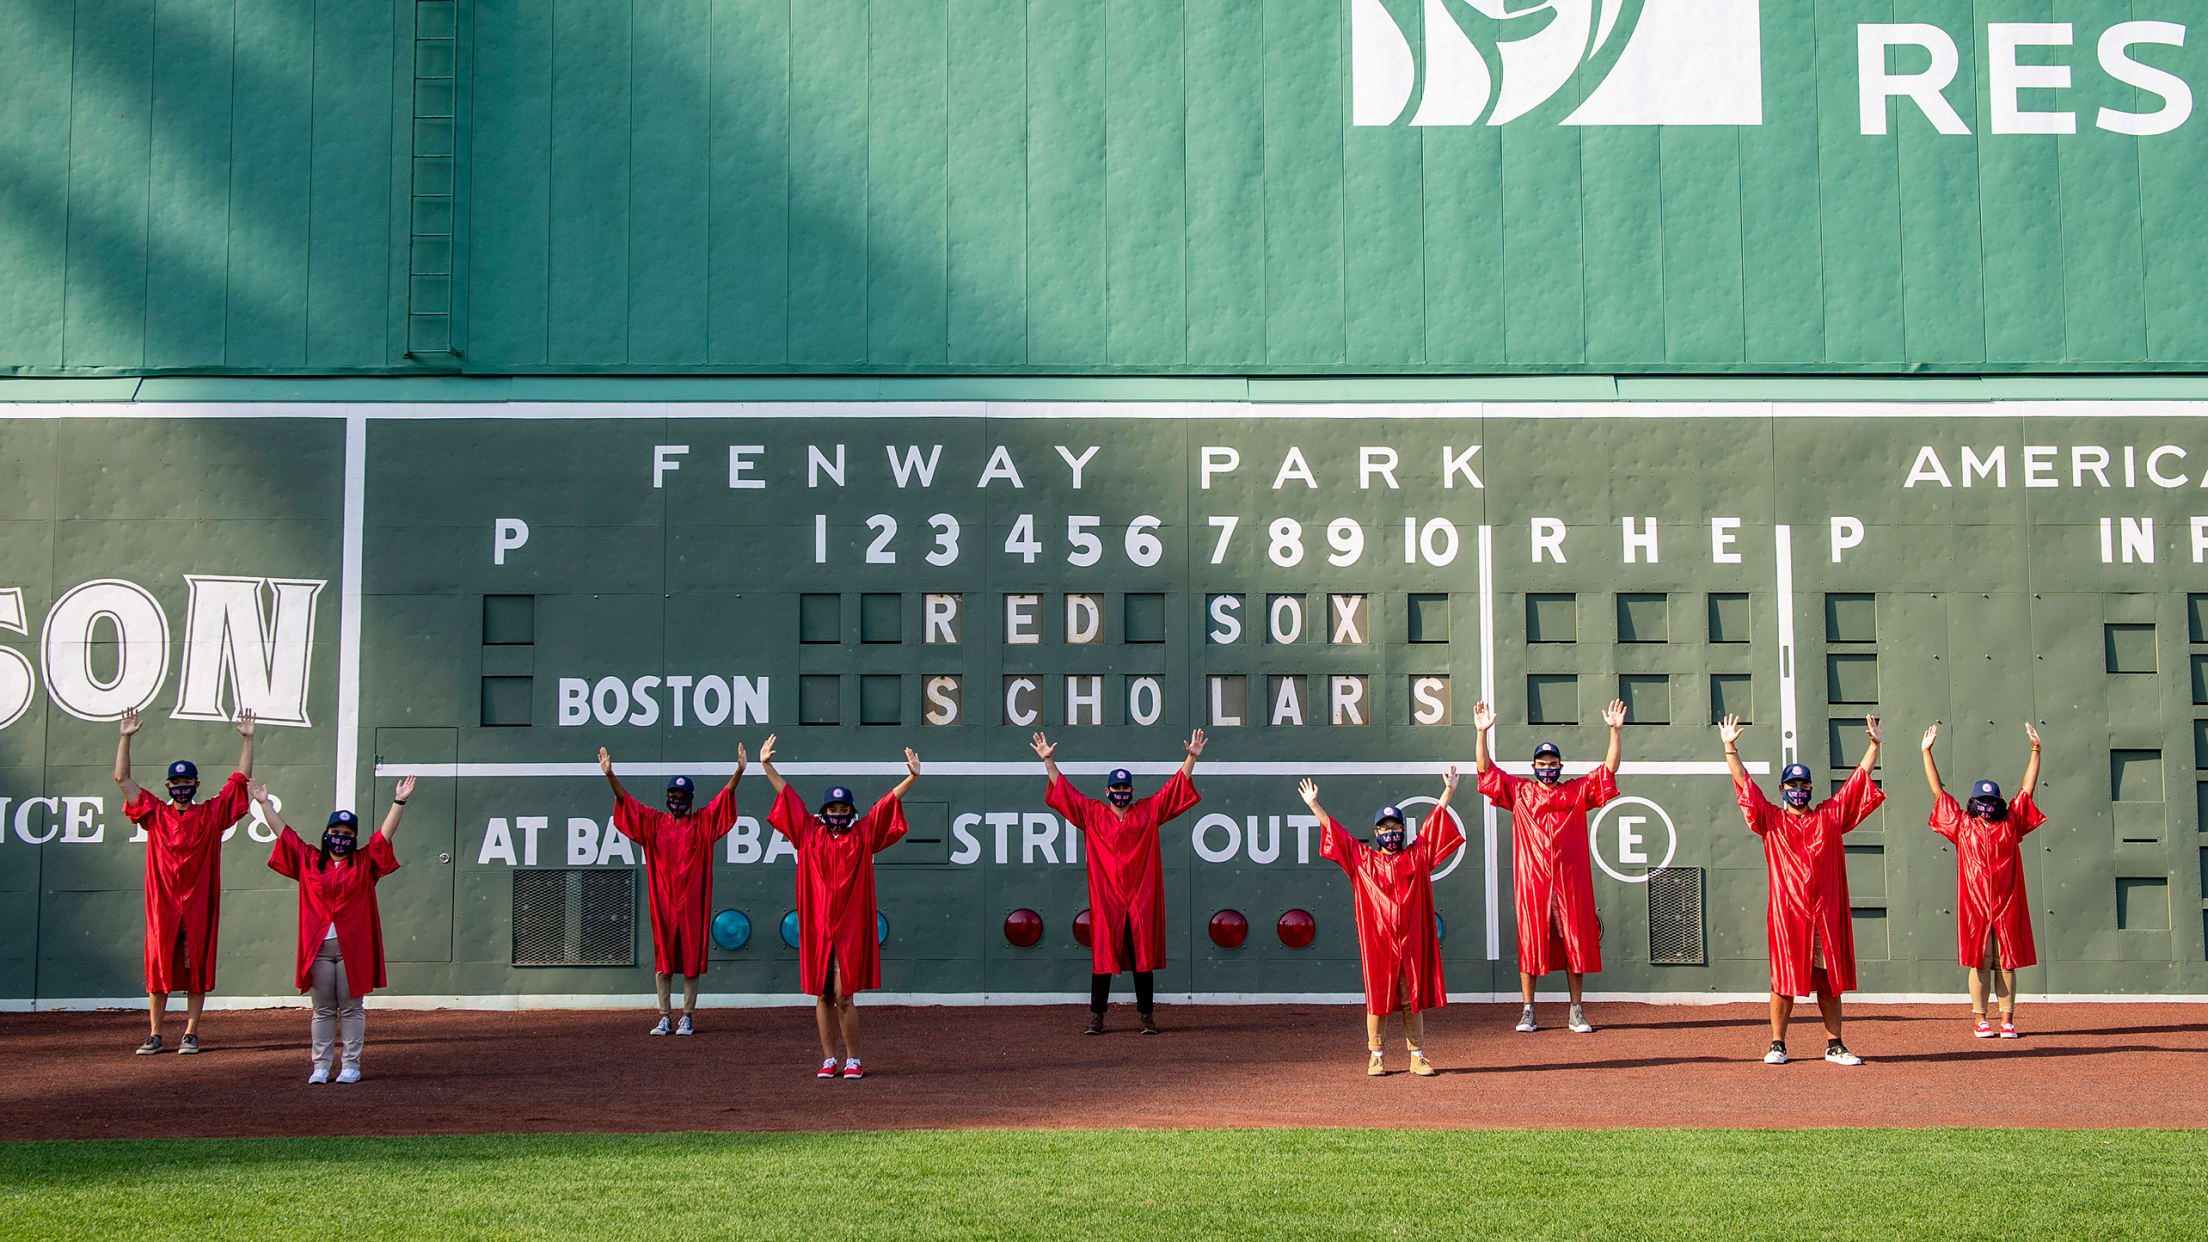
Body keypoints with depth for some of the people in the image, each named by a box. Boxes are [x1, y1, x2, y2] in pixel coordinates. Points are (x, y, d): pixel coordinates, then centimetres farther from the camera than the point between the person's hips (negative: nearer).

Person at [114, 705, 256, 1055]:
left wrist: (247, 738, -3)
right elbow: (122, 778, 6)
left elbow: (241, 778, 4)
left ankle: (190, 1034, 6)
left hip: (199, 901, -1)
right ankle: (155, 1036, 7)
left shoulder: (212, 814, 6)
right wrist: (126, 737, 0)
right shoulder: (156, 814, 9)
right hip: (162, 901, 1)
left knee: (197, 967, 1)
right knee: (158, 966, 1)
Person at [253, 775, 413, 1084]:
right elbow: (284, 832, 13)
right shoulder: (309, 861, 11)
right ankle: (320, 1065, 11)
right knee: (322, 1009, 7)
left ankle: (351, 1065, 7)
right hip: (318, 946, 2)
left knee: (351, 1008, 2)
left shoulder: (364, 862, 7)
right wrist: (264, 803, 13)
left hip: (353, 946, -2)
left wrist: (399, 802, -8)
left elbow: (386, 833, 0)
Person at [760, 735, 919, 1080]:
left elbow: (888, 802, 2)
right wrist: (767, 766, 13)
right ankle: (829, 1059, 14)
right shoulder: (810, 833, 9)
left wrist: (912, 777, -8)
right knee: (822, 996, 6)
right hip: (816, 926, 2)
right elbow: (786, 794, 13)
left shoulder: (863, 835, 5)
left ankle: (853, 1060, 5)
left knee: (844, 996, -5)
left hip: (850, 927, -2)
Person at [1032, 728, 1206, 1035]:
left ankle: (1147, 1016, 6)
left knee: (1143, 958, 2)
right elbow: (1064, 790, 10)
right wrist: (1048, 761, 5)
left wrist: (1192, 757, 1)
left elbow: (1176, 786, 9)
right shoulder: (1092, 814, 9)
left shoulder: (1148, 811, 9)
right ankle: (1096, 1017, 3)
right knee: (1102, 956, 0)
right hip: (1105, 898, 0)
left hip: (1141, 899, 0)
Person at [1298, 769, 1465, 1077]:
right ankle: (1375, 1057, 10)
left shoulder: (1417, 856, 9)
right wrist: (1313, 804, 5)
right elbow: (1335, 830, 7)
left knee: (1414, 999, 4)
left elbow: (1435, 822, 10)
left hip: (1412, 940, 1)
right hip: (1377, 940, -1)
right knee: (1378, 999, 2)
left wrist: (1449, 792, 7)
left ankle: (1417, 1057, 9)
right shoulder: (1363, 859, 7)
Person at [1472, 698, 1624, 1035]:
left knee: (1575, 943, 2)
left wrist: (1616, 730, -8)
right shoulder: (1518, 791, 8)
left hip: (1571, 881, 1)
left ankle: (1576, 1013, 8)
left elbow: (1609, 768, 3)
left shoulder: (1578, 791, 9)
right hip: (1531, 880, -1)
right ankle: (1527, 1011, 6)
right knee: (1530, 942, 0)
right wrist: (1482, 732, -8)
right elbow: (1485, 768, 3)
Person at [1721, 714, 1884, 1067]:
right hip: (1787, 913, -2)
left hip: (1826, 914, 2)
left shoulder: (1830, 816, 11)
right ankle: (1777, 1044, 8)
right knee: (1784, 981, 0)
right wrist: (1730, 747, -6)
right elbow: (1744, 782, 1)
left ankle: (1834, 1046, 12)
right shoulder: (1771, 820, 7)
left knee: (1829, 981, 6)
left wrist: (1874, 744, 9)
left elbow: (1860, 777, 14)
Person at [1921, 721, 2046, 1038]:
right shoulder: (1962, 824, 8)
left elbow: (2027, 788, 13)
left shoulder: (2010, 823, 11)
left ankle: (2007, 1019, 6)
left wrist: (2036, 750, 10)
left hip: (2007, 905, 1)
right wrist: (1926, 753, 9)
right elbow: (1937, 790, 10)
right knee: (1980, 962, -1)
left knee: (2007, 962, 2)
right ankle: (1979, 1019, 6)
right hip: (1975, 904, -1)